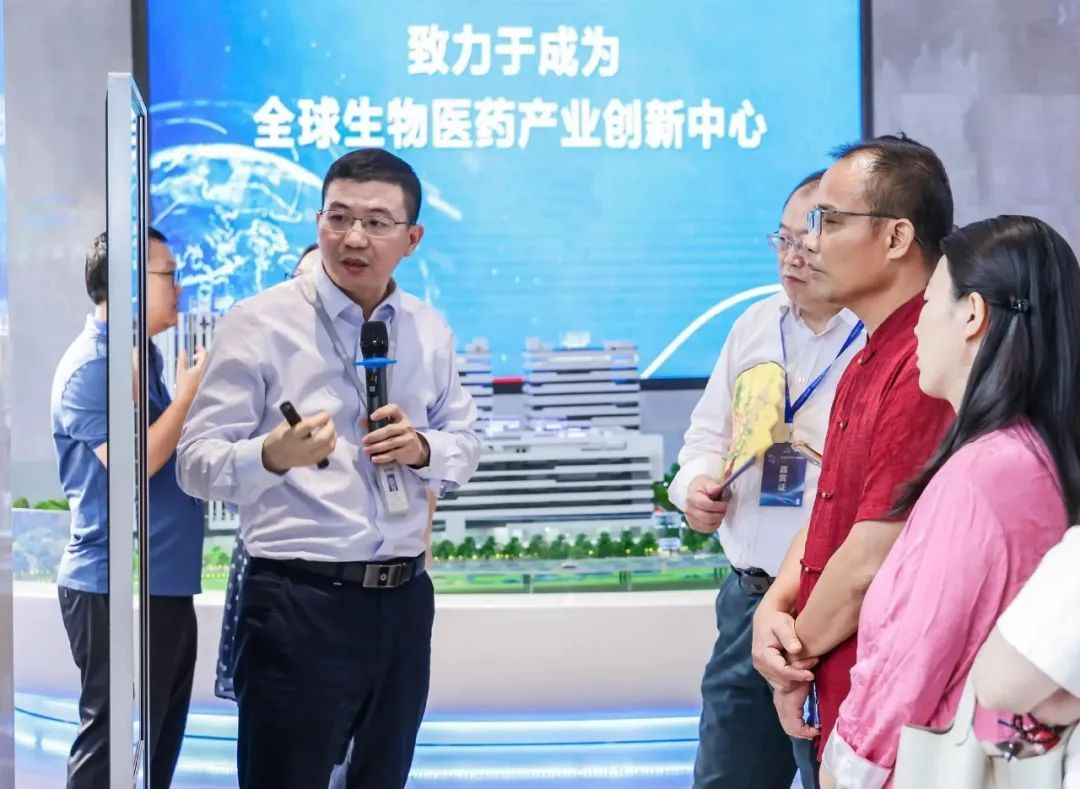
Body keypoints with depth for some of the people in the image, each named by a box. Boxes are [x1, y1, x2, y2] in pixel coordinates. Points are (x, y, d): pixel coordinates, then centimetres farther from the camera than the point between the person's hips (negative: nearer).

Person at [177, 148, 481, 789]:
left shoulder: (431, 332, 9)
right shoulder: (259, 324, -8)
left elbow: (466, 448, 16)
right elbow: (198, 463, -11)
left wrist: (423, 449, -8)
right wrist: (274, 456, -32)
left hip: (404, 600, 5)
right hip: (297, 604, -5)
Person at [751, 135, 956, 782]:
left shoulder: (925, 369, -22)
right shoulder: (867, 362, 11)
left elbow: (871, 563, -22)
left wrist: (799, 655, -6)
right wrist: (775, 608, -3)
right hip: (838, 698, 9)